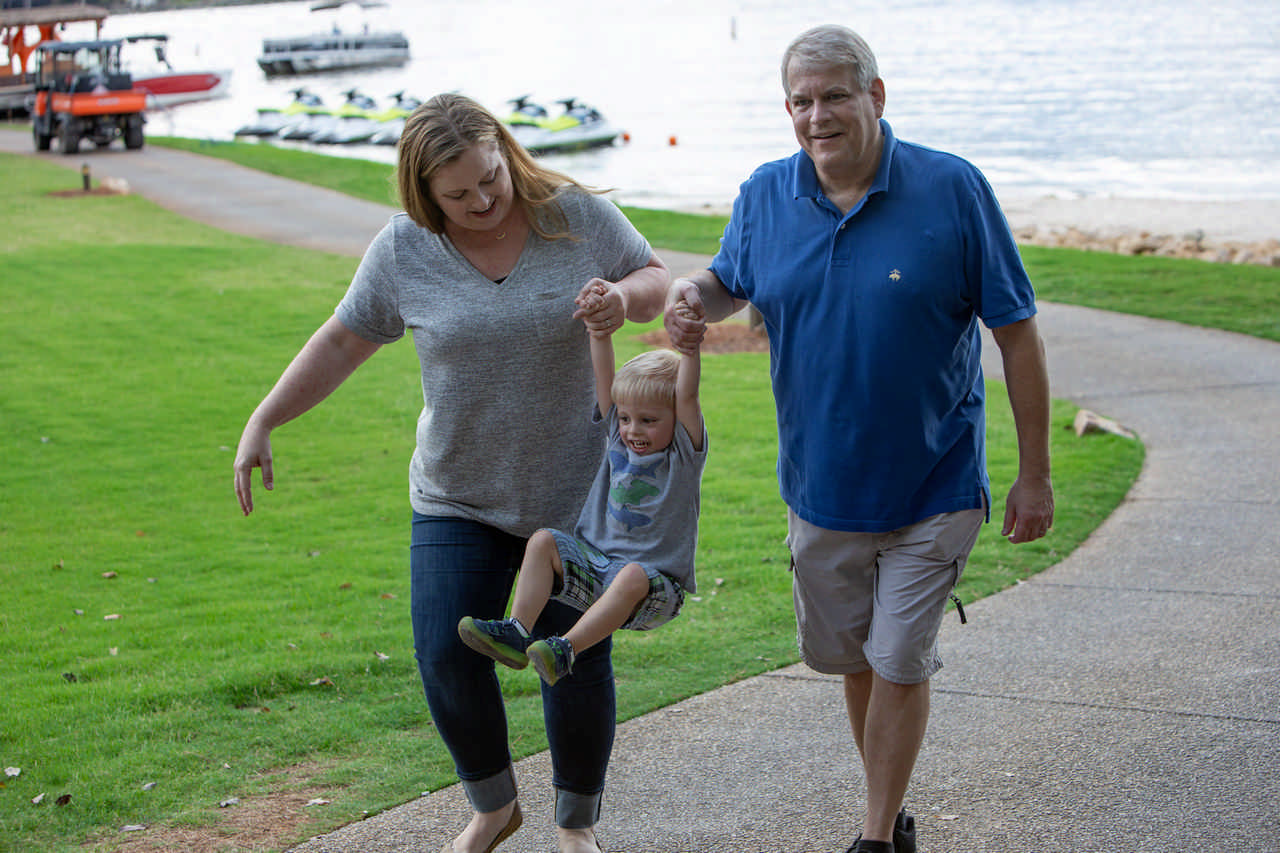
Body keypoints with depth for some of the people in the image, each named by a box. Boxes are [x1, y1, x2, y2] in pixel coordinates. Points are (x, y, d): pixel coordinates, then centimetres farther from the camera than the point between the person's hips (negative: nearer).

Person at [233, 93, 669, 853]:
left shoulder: (577, 216, -8)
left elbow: (657, 277, 3)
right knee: (447, 655, -5)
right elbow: (343, 342, 2)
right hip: (458, 498, 1)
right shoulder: (404, 250, -7)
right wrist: (262, 423, -1)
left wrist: (625, 298, -20)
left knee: (577, 659, 2)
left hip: (575, 493, -1)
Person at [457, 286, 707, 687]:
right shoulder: (620, 439, 10)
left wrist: (689, 347, -36)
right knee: (543, 541, -13)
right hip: (594, 563, 6)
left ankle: (567, 648, -42)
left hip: (655, 582, -6)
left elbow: (687, 396, -21)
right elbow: (604, 377, 2)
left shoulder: (684, 454, -5)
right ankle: (517, 632, -21)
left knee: (633, 578, -38)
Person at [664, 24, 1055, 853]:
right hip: (821, 487, 4)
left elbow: (1017, 333, -9)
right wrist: (693, 295, -11)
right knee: (851, 657, 17)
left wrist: (1035, 474, -8)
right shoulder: (765, 197, -3)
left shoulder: (954, 189, -14)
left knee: (900, 663, -1)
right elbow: (730, 280, 16)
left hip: (932, 488, -4)